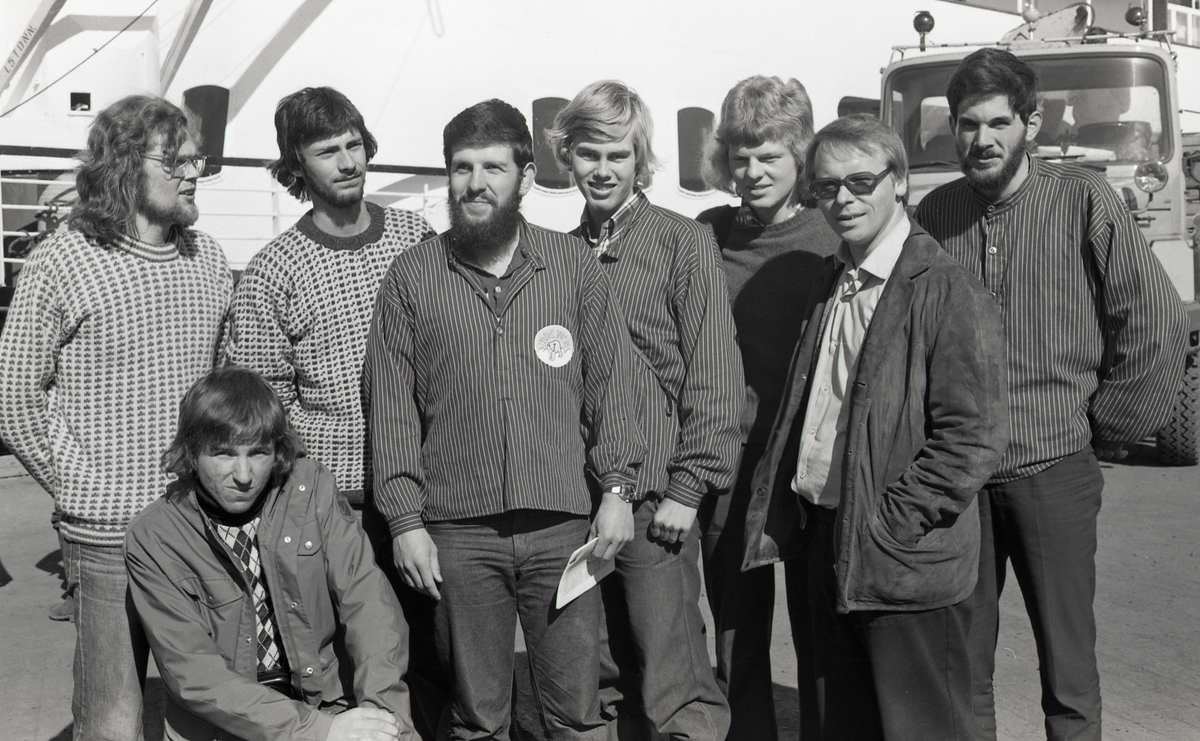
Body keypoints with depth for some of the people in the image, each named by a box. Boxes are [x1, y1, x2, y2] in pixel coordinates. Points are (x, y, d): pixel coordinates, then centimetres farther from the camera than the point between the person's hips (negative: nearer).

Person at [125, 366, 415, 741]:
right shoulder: (152, 539, -8)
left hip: (322, 702, 0)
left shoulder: (312, 488, -2)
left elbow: (366, 599, -7)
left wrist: (382, 707, -22)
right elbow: (192, 672, -14)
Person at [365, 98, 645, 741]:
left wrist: (617, 488, 1)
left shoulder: (573, 265, 6)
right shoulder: (410, 277, 4)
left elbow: (607, 382, 8)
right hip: (458, 534, 0)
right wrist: (405, 520, -2)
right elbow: (392, 406, 2)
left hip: (563, 526, 1)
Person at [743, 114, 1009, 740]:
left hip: (904, 566, -7)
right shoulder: (830, 283, 11)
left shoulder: (946, 291, -13)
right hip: (825, 548, 7)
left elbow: (974, 438, -18)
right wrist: (775, 511, 9)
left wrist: (885, 526, -17)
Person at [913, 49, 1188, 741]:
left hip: (1054, 469, -2)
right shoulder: (936, 213, 5)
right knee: (962, 662, 12)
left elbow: (1157, 323, -3)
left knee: (1068, 665, 9)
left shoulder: (1085, 198, -4)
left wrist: (1106, 431, -1)